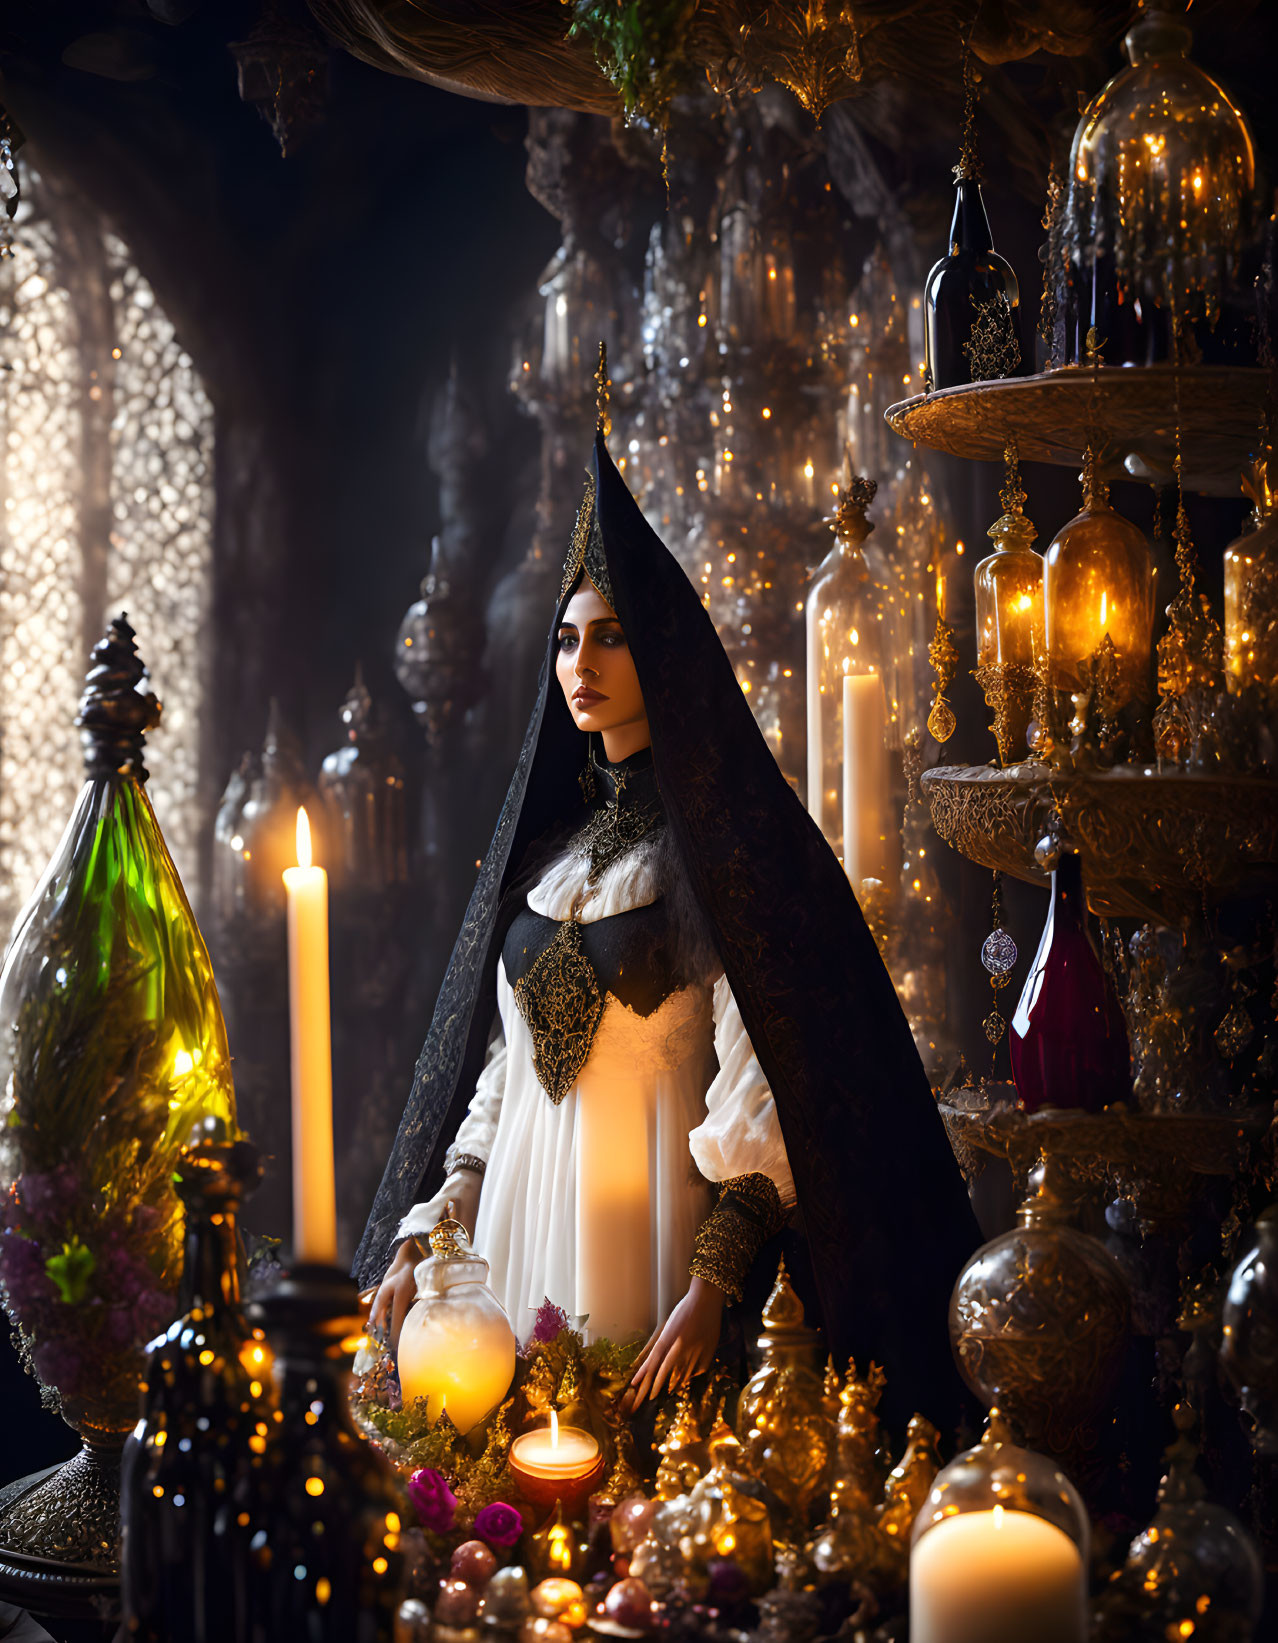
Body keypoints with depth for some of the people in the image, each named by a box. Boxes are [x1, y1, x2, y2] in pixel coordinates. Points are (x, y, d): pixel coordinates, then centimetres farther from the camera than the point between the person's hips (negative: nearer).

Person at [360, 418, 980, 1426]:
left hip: (656, 1210, -6)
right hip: (527, 1208, 6)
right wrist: (426, 1233, 7)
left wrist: (710, 1288, -23)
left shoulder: (722, 843, -7)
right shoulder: (546, 848, 13)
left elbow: (761, 1084, -14)